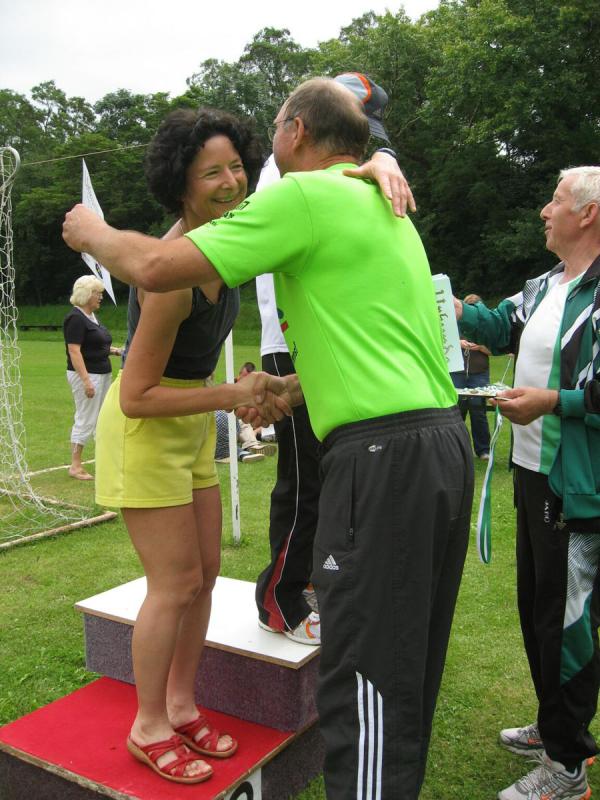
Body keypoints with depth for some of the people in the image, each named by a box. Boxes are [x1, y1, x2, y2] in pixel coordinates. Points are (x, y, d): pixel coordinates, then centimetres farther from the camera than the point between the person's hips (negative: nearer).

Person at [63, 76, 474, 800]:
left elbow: (156, 268, -9)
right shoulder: (386, 206, 22)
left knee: (366, 681, -2)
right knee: (409, 669, 19)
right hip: (446, 438, 10)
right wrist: (296, 385, 33)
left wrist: (90, 232, 11)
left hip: (383, 455, -9)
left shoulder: (304, 195, -6)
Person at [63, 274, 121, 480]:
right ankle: (75, 466, 4)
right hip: (86, 374, -9)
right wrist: (86, 380, -26)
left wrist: (113, 350, 7)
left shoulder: (92, 317, 14)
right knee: (85, 419, -4)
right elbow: (74, 351, -20)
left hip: (103, 374, 9)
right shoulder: (76, 318, -13)